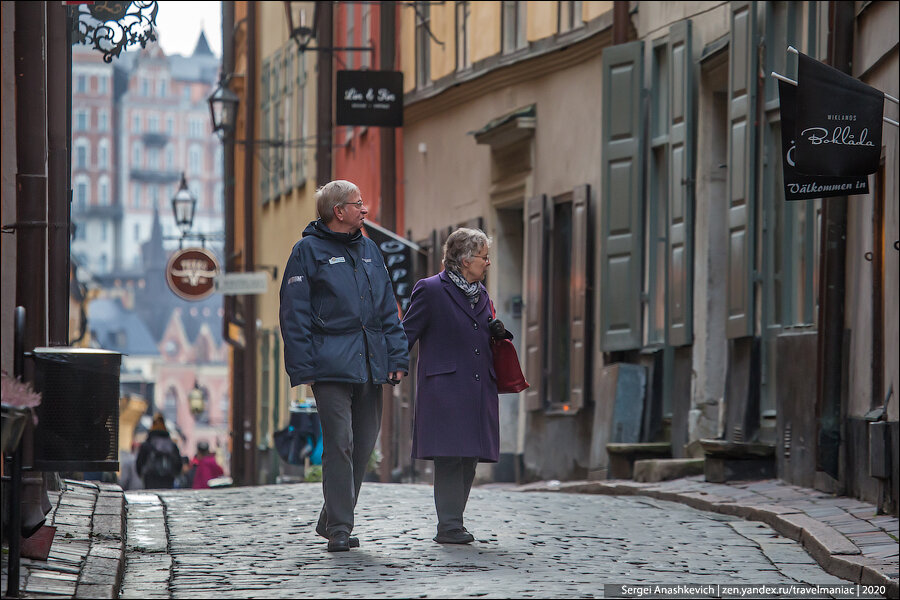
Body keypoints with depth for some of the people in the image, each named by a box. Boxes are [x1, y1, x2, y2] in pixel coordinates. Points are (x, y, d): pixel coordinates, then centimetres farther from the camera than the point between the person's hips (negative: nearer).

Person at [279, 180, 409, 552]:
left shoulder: (369, 250, 18)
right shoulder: (308, 250, 0)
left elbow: (388, 309, 20)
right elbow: (294, 314, -3)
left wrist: (397, 356, 9)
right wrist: (303, 367, -10)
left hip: (370, 364, 6)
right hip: (332, 364, -6)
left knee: (363, 445, 7)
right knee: (339, 444, -12)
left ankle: (331, 521, 20)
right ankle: (339, 530, -10)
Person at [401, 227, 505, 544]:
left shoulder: (480, 294, 18)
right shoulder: (431, 290, -4)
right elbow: (406, 334, -4)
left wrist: (496, 333, 6)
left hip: (478, 390, 7)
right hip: (446, 388, -7)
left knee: (469, 458, 6)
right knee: (450, 456, -10)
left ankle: (453, 521, 13)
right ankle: (449, 526, -8)